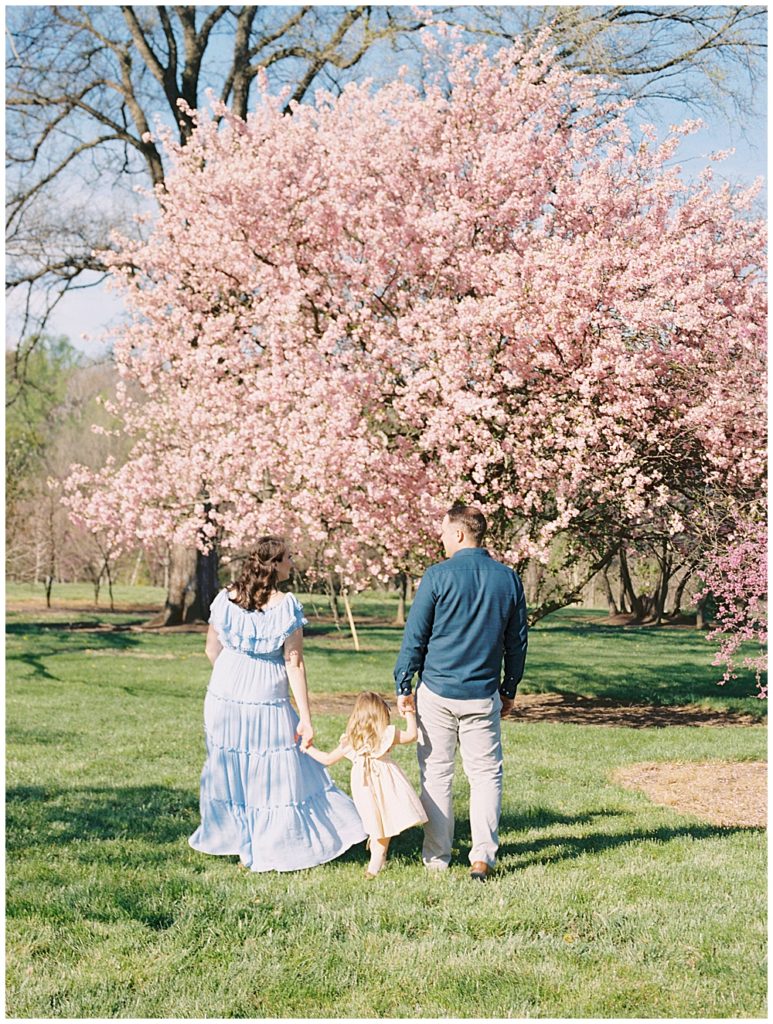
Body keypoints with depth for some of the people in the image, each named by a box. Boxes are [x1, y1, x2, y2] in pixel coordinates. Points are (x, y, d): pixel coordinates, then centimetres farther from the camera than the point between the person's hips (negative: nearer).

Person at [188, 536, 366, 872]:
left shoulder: (226, 598, -2)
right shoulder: (286, 605, -11)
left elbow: (212, 650, 7)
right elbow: (294, 665, -12)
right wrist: (306, 718, -8)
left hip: (225, 698, 3)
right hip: (267, 703, -3)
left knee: (230, 771, 15)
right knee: (273, 776, 8)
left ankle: (235, 844, 25)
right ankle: (269, 853, 13)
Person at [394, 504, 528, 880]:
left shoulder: (439, 575, -9)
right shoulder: (508, 579, 3)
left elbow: (415, 635, -6)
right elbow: (517, 641, 11)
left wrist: (403, 686, 3)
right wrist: (509, 690, 21)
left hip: (436, 691, -2)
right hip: (483, 694, 2)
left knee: (436, 775, 7)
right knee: (486, 774, 9)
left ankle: (437, 858, 12)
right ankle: (483, 857, 2)